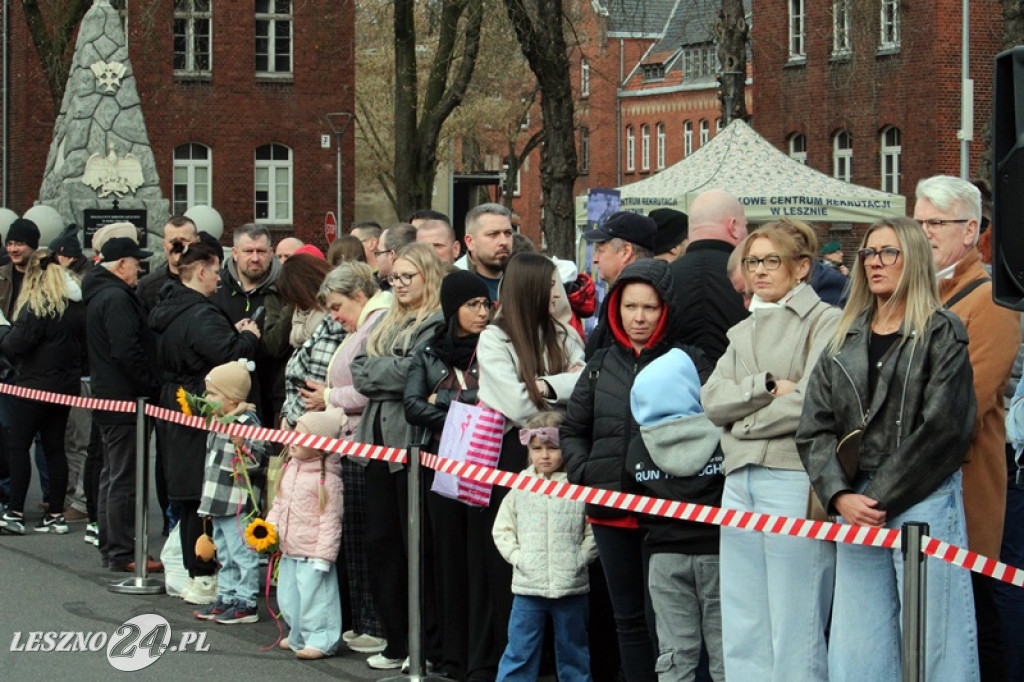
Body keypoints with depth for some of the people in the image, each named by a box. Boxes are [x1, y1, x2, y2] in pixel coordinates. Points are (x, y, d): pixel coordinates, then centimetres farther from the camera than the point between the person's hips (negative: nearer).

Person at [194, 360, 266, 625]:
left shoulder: (246, 423, -16)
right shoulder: (218, 422, 13)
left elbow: (256, 461, -20)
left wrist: (241, 444, -37)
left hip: (237, 504, -10)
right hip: (219, 503, 10)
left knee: (242, 553, -4)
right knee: (224, 556, 18)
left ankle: (246, 603, 1)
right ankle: (226, 598, 26)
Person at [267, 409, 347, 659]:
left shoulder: (327, 478, -16)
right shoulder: (290, 469, 7)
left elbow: (330, 521, -17)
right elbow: (279, 503, 18)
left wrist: (323, 555, -18)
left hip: (312, 554, -9)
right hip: (289, 551, 9)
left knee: (313, 597, -4)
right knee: (288, 598, 17)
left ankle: (320, 641, 7)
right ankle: (299, 636, 32)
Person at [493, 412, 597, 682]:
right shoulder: (519, 488, 3)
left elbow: (593, 532, 1)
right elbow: (502, 530, 8)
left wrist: (579, 560, -10)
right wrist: (517, 556, -5)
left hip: (571, 587, -1)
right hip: (528, 587, 1)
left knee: (574, 653, 12)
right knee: (519, 654, 3)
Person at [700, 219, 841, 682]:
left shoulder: (825, 322, -1)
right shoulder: (743, 331, 22)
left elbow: (813, 403, -13)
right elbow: (712, 400, 8)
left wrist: (747, 423, -1)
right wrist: (767, 387, -8)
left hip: (794, 480, -7)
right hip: (740, 481, 7)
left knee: (794, 632, -6)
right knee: (742, 631, 7)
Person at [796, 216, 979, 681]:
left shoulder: (942, 334, 1)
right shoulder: (844, 341, 16)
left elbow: (942, 430, -9)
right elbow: (815, 428, 8)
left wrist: (882, 498, -11)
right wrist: (840, 496, -8)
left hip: (923, 503, -5)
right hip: (855, 508, 5)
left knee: (932, 643, -5)